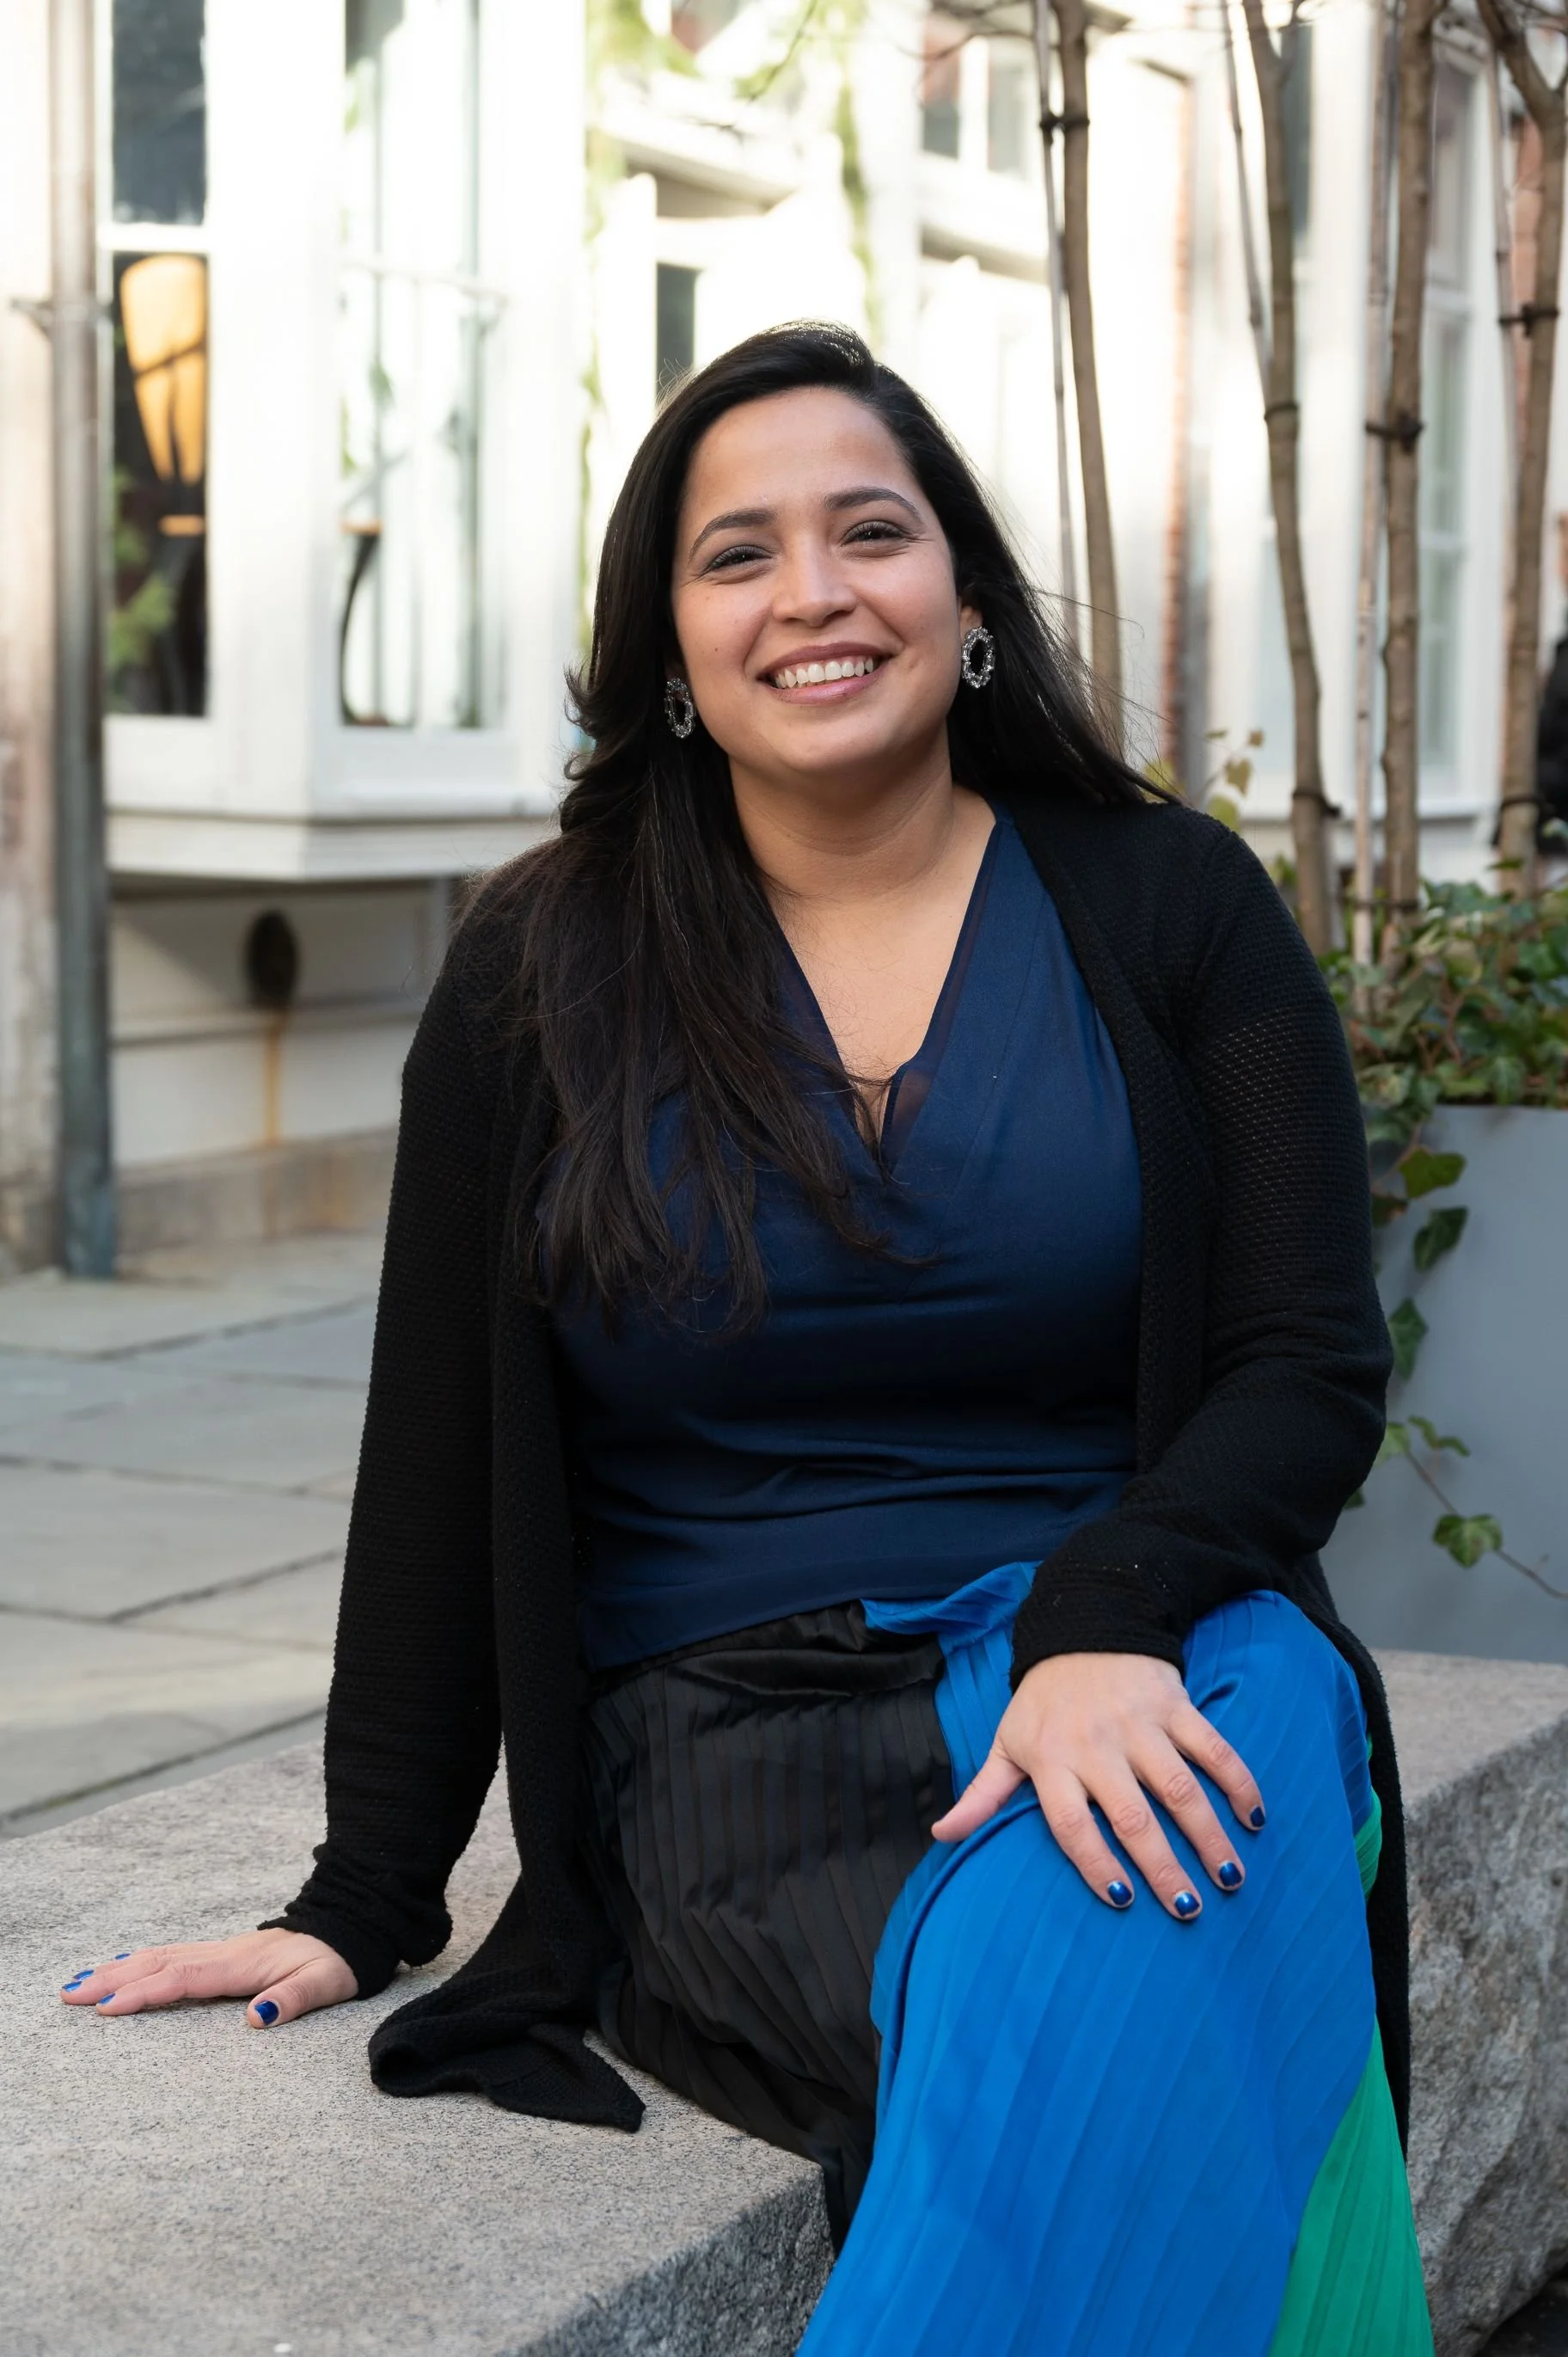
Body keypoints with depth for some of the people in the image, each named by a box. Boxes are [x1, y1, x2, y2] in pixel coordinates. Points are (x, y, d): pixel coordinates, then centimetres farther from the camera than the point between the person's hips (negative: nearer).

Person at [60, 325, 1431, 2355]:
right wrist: (365, 1904, 7)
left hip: (1138, 1668, 1)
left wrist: (1105, 1623, -20)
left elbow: (1310, 1366, 0)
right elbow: (440, 1462, 9)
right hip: (728, 1754, -1)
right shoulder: (544, 973, 7)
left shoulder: (1166, 906, 6)